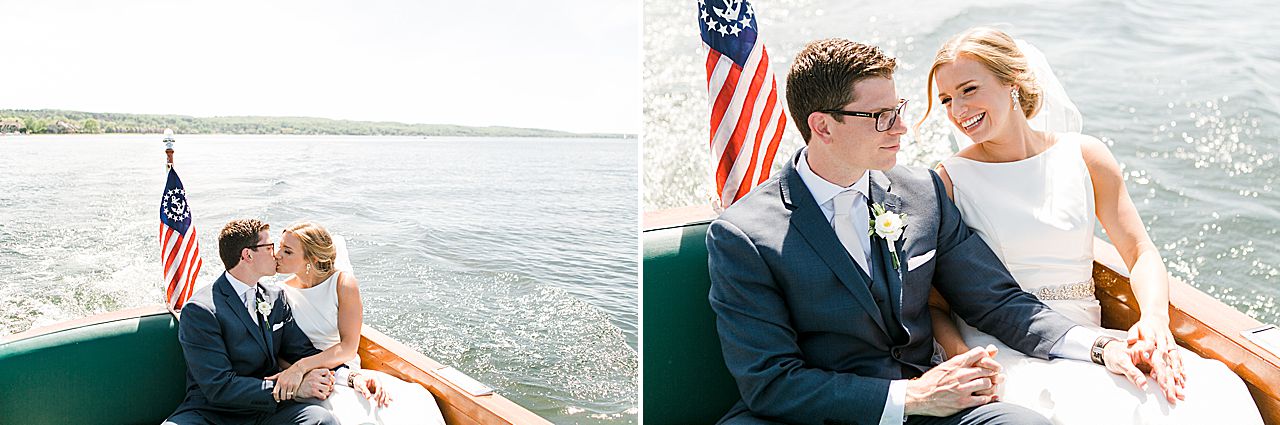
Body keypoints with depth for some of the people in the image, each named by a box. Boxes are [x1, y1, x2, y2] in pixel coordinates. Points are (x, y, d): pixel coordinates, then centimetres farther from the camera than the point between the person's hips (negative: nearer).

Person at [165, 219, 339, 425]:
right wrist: (292, 389, -23)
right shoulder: (200, 310, -10)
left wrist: (349, 375, -11)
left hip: (268, 407, 3)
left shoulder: (276, 298, 11)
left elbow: (304, 352, 10)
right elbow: (219, 387, -16)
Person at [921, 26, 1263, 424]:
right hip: (1001, 344, -4)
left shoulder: (1084, 156, 8)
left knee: (1212, 389, -23)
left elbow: (1141, 253, 8)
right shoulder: (950, 179, -1)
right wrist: (963, 361, -21)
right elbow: (933, 300, -3)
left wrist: (1155, 317, -13)